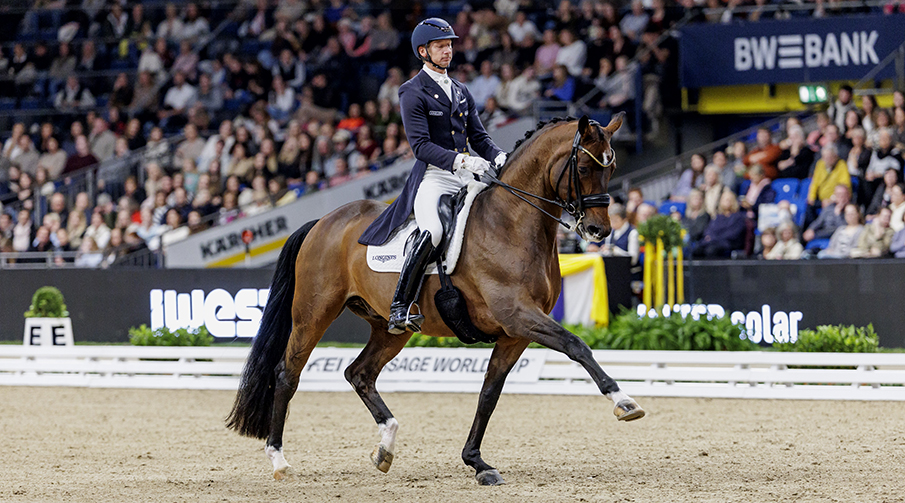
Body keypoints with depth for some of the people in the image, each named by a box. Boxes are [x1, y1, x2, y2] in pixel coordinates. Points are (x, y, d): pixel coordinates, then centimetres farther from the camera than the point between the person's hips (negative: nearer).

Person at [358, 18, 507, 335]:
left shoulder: (461, 92, 21)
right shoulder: (413, 93, -1)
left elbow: (478, 137, 20)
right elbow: (421, 145, -12)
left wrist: (498, 157, -2)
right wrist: (459, 160, -25)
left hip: (466, 178, 7)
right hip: (433, 179, -7)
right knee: (433, 231, -33)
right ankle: (399, 308, -29)